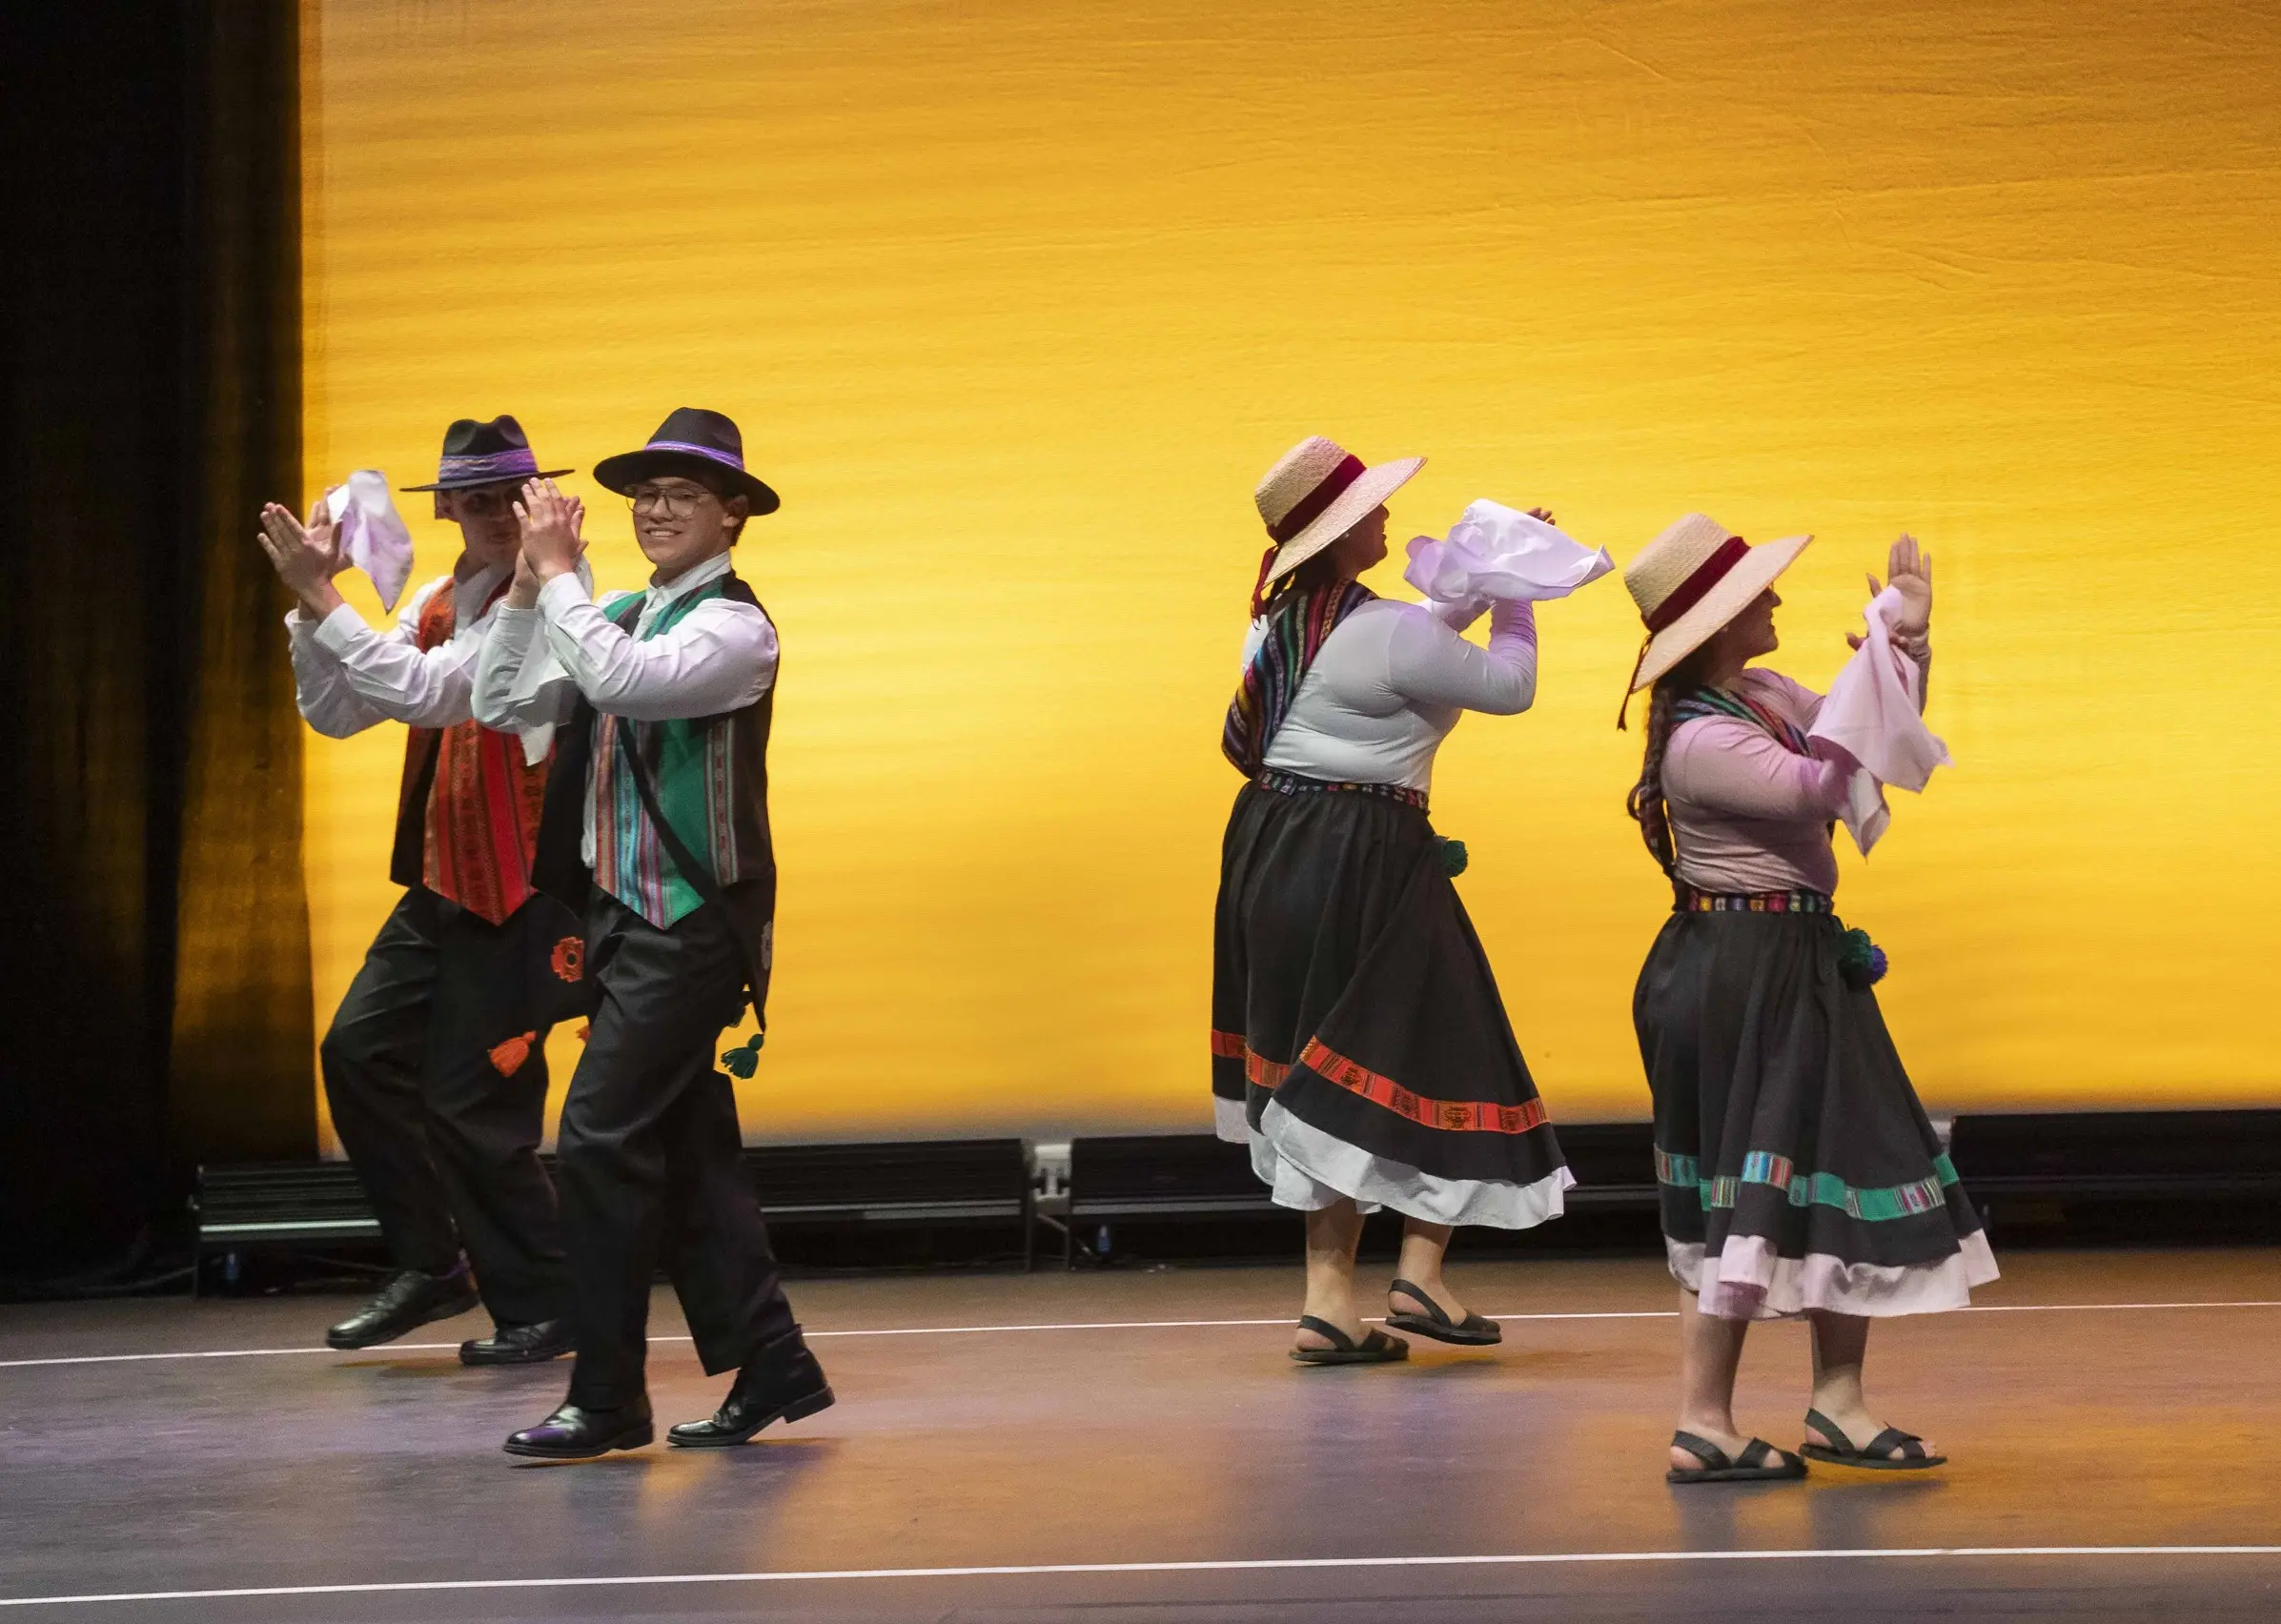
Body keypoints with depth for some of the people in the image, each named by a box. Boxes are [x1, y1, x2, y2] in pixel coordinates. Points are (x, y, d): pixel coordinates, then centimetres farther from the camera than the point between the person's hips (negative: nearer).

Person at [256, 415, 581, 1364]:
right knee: (359, 1050, 2)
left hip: (522, 891, -8)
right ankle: (431, 1267, 17)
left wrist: (321, 597, -24)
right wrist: (313, 599, -4)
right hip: (443, 883, 8)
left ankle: (539, 1310, 11)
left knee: (470, 1104, -5)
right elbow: (337, 713, 10)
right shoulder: (439, 602, 11)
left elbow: (424, 692, -26)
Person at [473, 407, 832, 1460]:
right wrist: (528, 584, 1)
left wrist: (559, 573, -19)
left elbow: (625, 683, -28)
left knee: (600, 1142, -10)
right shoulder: (620, 617, 12)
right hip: (627, 916, 8)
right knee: (686, 1150, 11)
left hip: (691, 927, -8)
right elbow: (503, 704, 9)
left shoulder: (734, 627, -11)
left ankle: (607, 1399, -3)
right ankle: (768, 1364, 19)